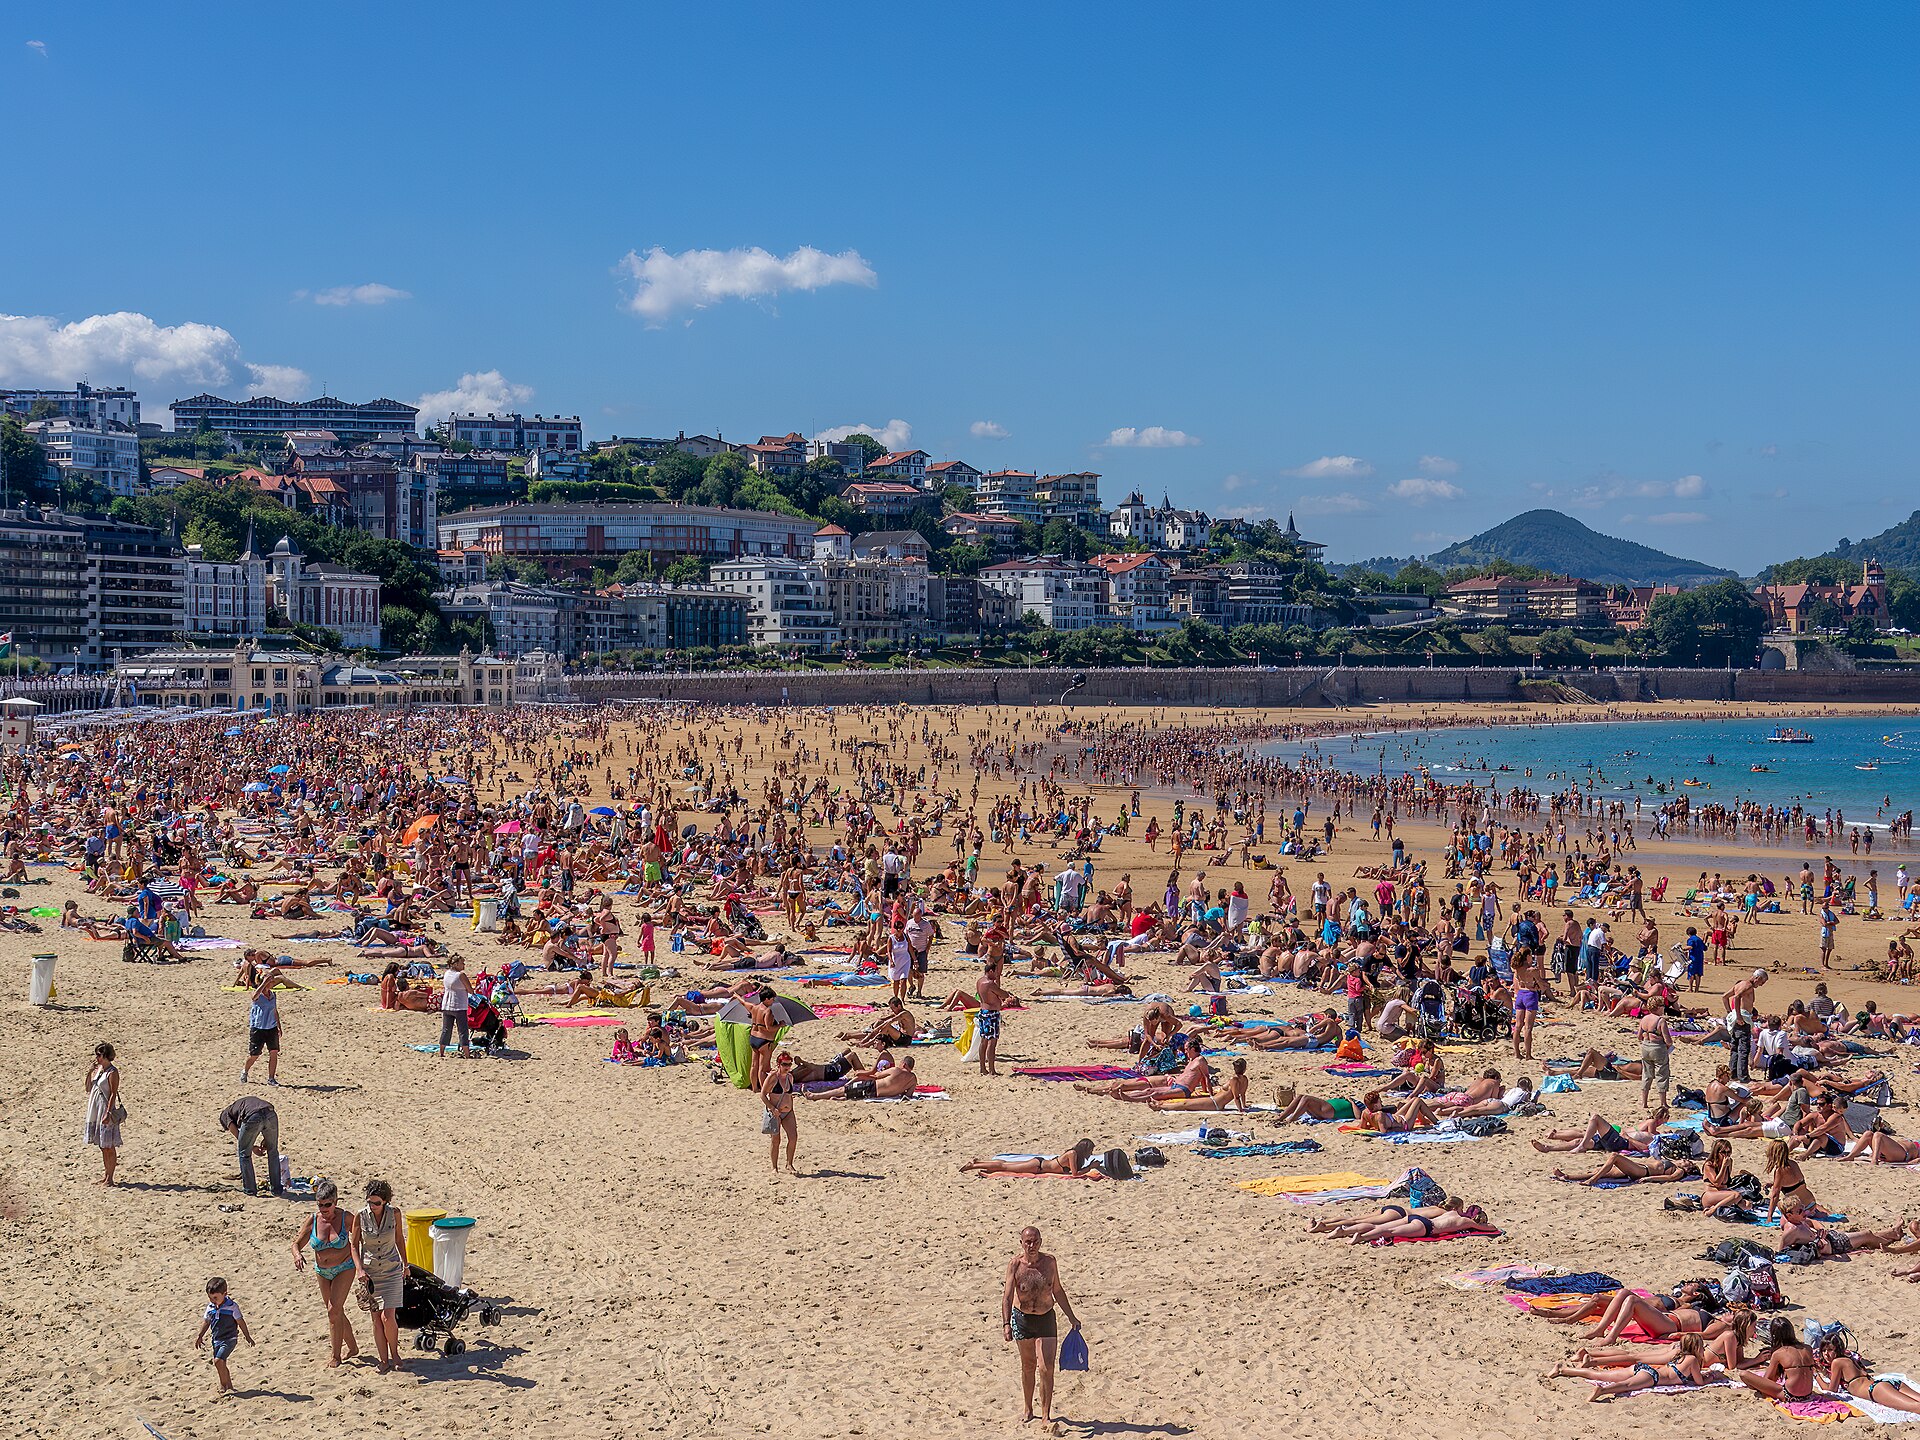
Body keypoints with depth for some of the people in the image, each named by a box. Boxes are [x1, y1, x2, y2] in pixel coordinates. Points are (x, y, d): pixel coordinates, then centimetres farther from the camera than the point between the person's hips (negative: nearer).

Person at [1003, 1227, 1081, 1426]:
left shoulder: (1049, 1262, -6)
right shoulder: (1015, 1264, -13)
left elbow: (1058, 1290, 8)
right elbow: (1007, 1296, -18)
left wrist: (1071, 1316, 12)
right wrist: (1006, 1323, -29)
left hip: (1046, 1319, 0)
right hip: (1022, 1319, 0)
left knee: (1046, 1369, -8)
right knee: (1028, 1366, 14)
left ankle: (1046, 1415, 0)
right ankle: (1028, 1410, 31)